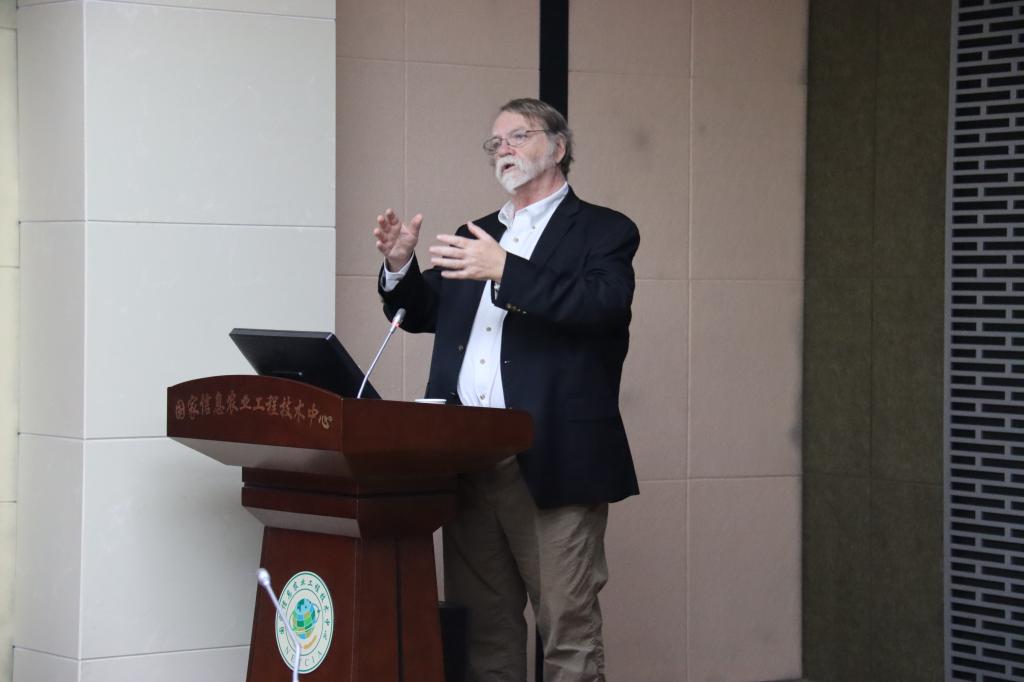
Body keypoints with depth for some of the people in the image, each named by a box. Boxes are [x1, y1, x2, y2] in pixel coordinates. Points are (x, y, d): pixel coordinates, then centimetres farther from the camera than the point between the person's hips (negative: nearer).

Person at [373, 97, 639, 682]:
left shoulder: (604, 232, 1)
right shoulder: (476, 236, 21)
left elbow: (604, 305, -17)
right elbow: (420, 312, 21)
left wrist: (504, 272, -24)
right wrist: (399, 265, 0)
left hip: (552, 464, -6)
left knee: (569, 630, -5)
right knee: (482, 629, 10)